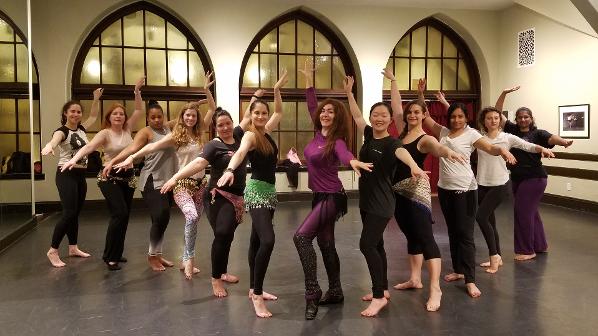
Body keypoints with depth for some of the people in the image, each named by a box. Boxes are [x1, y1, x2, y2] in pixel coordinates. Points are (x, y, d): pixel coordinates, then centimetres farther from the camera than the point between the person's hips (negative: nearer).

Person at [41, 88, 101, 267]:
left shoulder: (81, 128, 9)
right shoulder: (62, 131, -11)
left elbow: (94, 116, 26)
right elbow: (55, 139, -35)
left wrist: (96, 98, 16)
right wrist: (49, 146, -58)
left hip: (80, 175, 7)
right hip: (66, 175, -7)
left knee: (76, 213, 13)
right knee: (69, 213, -13)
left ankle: (73, 248, 23)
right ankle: (53, 250, -3)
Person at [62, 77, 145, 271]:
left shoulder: (127, 130, 6)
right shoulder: (105, 133, -9)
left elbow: (139, 111, 7)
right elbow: (89, 146, -24)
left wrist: (137, 91, -1)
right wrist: (75, 158, -41)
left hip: (128, 177, 6)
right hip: (110, 177, -6)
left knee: (124, 215, 9)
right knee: (120, 213, -16)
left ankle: (116, 253, 23)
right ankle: (110, 256, -3)